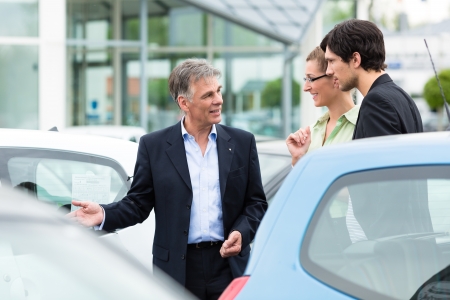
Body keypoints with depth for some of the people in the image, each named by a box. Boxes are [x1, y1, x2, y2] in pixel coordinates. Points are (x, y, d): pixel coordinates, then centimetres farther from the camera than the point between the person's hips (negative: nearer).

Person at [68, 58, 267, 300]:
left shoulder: (242, 143, 7)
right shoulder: (154, 146, 4)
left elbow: (257, 203, 9)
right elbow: (138, 203, 6)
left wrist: (242, 233, -10)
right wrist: (104, 215, -13)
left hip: (230, 267, 1)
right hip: (177, 271, -1)